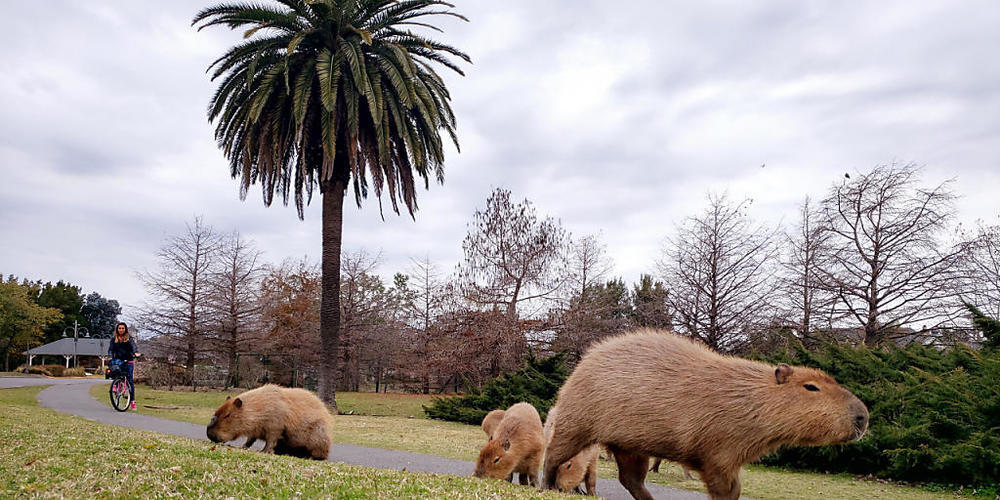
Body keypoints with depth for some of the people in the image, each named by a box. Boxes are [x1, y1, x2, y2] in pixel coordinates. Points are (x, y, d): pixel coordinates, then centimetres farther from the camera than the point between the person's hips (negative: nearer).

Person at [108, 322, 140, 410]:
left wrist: (136, 353, -29)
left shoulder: (129, 338, 6)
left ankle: (132, 401, -7)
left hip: (128, 361, -2)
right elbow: (110, 349, 6)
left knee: (129, 380, -8)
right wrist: (111, 357, -14)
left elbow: (133, 346, -8)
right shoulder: (114, 339, 12)